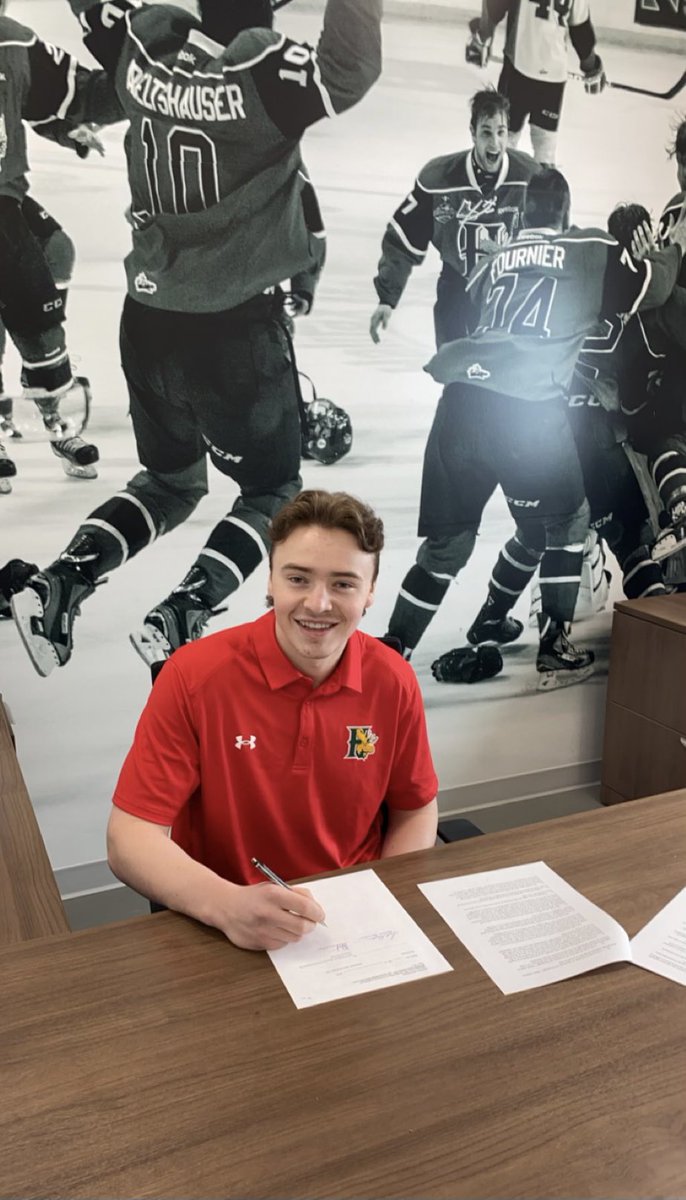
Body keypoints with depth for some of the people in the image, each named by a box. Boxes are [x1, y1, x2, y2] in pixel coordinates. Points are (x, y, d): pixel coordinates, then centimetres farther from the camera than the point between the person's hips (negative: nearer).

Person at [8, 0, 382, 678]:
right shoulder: (261, 72, -16)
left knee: (170, 479, 24)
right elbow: (349, 70, -30)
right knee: (273, 490, 14)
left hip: (147, 318, 6)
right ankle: (179, 616, -4)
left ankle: (59, 584, 8)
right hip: (236, 327, -6)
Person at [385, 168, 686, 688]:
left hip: (461, 400, 5)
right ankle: (554, 648, 17)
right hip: (529, 409, -5)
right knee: (567, 521, 17)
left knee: (448, 537, 13)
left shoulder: (496, 260, 25)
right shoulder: (591, 251, 12)